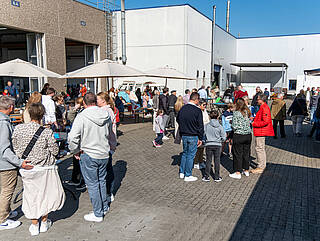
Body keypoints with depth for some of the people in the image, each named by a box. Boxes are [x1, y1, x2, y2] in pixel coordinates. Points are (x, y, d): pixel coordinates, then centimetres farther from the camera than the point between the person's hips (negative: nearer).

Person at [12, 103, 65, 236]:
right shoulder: (47, 132, -17)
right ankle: (44, 222, 29)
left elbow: (15, 148, -1)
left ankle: (34, 226, 24)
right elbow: (55, 151, -11)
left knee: (31, 195, 15)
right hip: (45, 167, -2)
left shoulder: (18, 129, -10)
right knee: (46, 193, 17)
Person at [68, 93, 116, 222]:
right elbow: (111, 135, 17)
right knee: (102, 181, 20)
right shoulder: (106, 115, 2)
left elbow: (72, 137, -22)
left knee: (92, 184, 6)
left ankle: (98, 214, 16)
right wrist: (112, 146, 32)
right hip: (104, 154, 5)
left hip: (88, 155, -5)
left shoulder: (82, 116, -15)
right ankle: (104, 207, 33)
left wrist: (76, 151, -7)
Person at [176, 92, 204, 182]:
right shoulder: (197, 110, -15)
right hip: (193, 136, -6)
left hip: (184, 135, 6)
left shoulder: (183, 108, 2)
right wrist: (200, 138, -5)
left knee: (185, 153, 20)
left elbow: (178, 119, 15)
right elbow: (200, 125, -13)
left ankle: (182, 172, 25)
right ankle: (188, 175, 10)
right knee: (190, 155, 3)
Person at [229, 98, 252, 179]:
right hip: (248, 135, 6)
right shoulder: (247, 112, 4)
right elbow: (249, 123, 8)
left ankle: (238, 173, 8)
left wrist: (232, 125, 5)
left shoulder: (236, 113, -13)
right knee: (246, 153, 16)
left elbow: (234, 126, -15)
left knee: (238, 154, 3)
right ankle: (246, 170, 26)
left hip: (238, 136, -6)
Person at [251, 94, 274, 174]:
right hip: (261, 131, 11)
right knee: (261, 148, 17)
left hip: (261, 131, -11)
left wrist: (254, 124, -19)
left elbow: (265, 121, -25)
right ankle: (262, 165, 27)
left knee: (259, 148, -6)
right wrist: (254, 119, 10)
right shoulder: (263, 107, 15)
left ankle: (260, 167, -1)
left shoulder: (264, 108, -18)